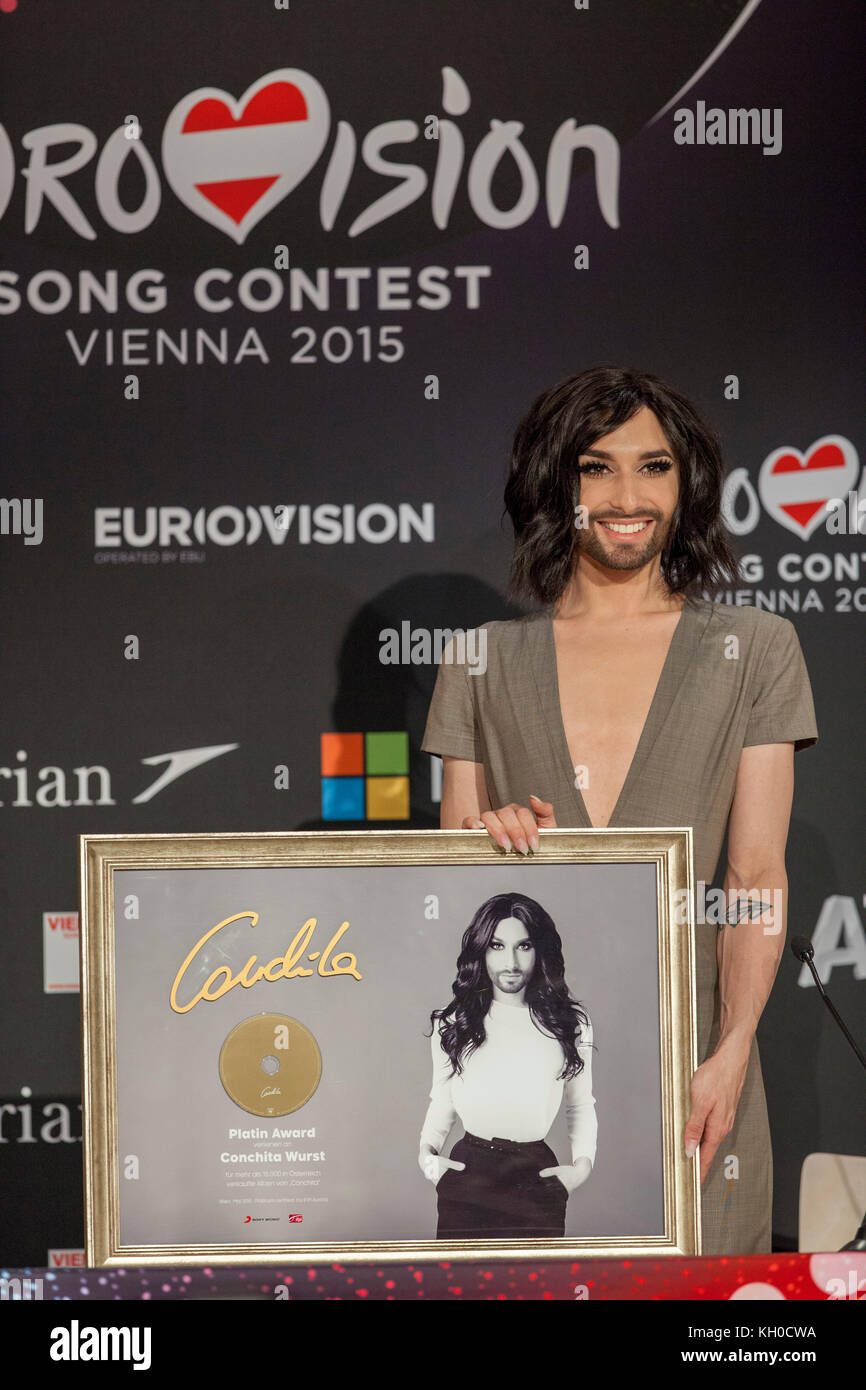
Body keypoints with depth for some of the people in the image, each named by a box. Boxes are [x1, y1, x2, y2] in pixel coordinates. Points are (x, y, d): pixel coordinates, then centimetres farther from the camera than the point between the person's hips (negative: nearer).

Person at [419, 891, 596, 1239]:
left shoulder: (569, 1024, 4)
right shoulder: (451, 1024, 4)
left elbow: (581, 1105, 14)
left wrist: (583, 1163, 0)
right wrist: (427, 1149, -2)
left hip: (537, 1180, 0)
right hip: (467, 1178, 0)